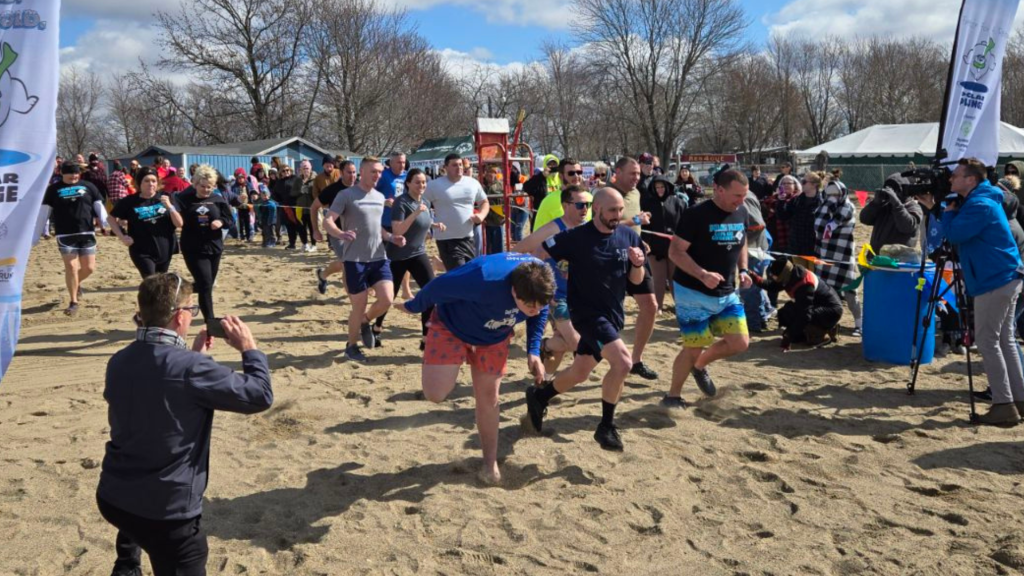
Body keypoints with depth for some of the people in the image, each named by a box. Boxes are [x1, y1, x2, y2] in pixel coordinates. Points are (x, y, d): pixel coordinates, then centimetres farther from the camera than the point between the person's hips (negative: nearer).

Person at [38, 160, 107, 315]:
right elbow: (44, 212, 4)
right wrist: (37, 234, 2)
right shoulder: (53, 189, 3)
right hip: (65, 235, -2)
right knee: (71, 267, -4)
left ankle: (77, 283, 38)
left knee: (89, 268, 4)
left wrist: (105, 222, -12)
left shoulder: (88, 186, 6)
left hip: (87, 233, 2)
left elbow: (99, 205, 6)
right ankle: (73, 302, 8)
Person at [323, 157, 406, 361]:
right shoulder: (346, 195, -8)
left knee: (387, 299, -9)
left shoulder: (380, 197, 12)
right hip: (355, 260, -5)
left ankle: (365, 322, 23)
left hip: (379, 258, 5)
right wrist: (341, 234, -33)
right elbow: (327, 221, -13)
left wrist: (391, 237, 4)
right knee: (359, 306, 0)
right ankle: (351, 346, 22)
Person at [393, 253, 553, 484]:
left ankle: (490, 462, 25)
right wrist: (414, 307, -8)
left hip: (494, 336, 4)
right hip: (451, 326, -4)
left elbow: (539, 312, -3)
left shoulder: (541, 282, -28)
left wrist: (533, 352, -11)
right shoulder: (483, 280, -46)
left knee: (488, 396, 7)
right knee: (435, 393, -14)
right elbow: (438, 287, -27)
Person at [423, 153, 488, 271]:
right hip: (447, 240, -5)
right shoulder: (434, 185, -7)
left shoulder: (473, 183, 6)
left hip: (468, 238, 5)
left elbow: (484, 202, 18)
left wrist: (481, 215, -3)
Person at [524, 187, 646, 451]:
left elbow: (636, 280, 5)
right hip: (587, 312, -6)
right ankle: (606, 426, -5)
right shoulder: (576, 237, -16)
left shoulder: (629, 236, -2)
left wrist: (638, 264, -16)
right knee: (623, 362, -23)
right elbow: (537, 254, -10)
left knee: (579, 374, 15)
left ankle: (539, 395, 42)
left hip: (613, 314, 6)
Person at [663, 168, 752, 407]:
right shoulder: (696, 215, -19)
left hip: (727, 293, 7)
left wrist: (743, 270, 1)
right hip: (693, 294, -6)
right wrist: (703, 274, -31)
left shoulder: (741, 213, 3)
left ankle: (700, 366, 29)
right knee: (694, 349, -2)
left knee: (740, 343, 2)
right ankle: (672, 396, 18)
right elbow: (675, 252, -19)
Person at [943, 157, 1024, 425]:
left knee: (987, 341, -6)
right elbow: (957, 235, 21)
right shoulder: (981, 200, 15)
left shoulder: (980, 205, -16)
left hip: (995, 282, -10)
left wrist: (948, 210, -3)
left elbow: (953, 234, -20)